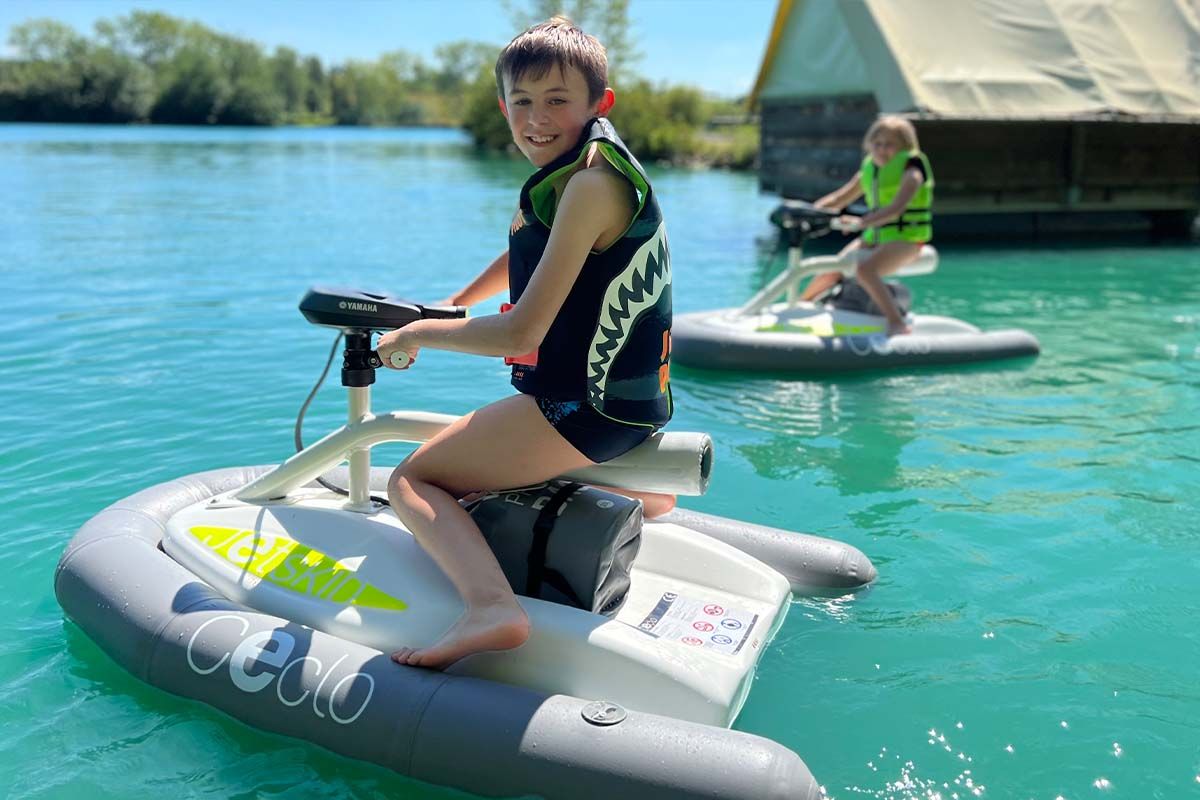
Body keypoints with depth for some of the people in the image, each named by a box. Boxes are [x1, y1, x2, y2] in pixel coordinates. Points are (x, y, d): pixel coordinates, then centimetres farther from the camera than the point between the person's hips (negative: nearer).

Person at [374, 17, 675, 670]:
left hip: (582, 407, -10)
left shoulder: (591, 183, -20)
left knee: (412, 480, -10)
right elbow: (526, 251, 28)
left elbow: (520, 333, -24)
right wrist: (450, 307, 32)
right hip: (635, 401, 10)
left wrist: (416, 334, -9)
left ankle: (491, 605, -29)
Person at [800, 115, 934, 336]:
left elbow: (897, 207, -27)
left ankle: (898, 324, -30)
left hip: (906, 237, -7)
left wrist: (861, 222, -40)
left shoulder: (911, 167, -11)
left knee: (864, 269, -32)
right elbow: (839, 198, 13)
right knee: (831, 271, 1)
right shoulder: (869, 168, 10)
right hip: (874, 236, 7)